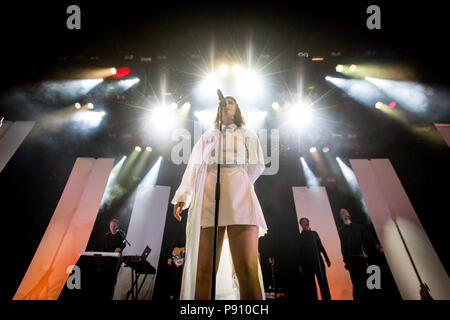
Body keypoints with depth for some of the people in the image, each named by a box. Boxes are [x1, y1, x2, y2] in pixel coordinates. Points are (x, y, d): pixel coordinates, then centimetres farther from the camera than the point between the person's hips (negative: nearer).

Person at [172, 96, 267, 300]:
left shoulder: (248, 135, 29)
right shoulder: (207, 136, 31)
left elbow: (257, 166, 15)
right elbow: (193, 168, 19)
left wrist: (236, 184, 9)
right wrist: (182, 196, 5)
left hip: (239, 197, -1)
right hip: (207, 197, 2)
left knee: (248, 272, -18)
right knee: (203, 271, -10)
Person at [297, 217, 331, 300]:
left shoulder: (314, 233, 17)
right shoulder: (299, 236, 11)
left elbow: (321, 246, 16)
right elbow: (299, 251, 7)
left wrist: (326, 258, 8)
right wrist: (300, 265, -1)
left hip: (318, 260, 2)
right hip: (307, 262, -2)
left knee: (323, 281, -4)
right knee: (310, 283, -3)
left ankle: (327, 298, -3)